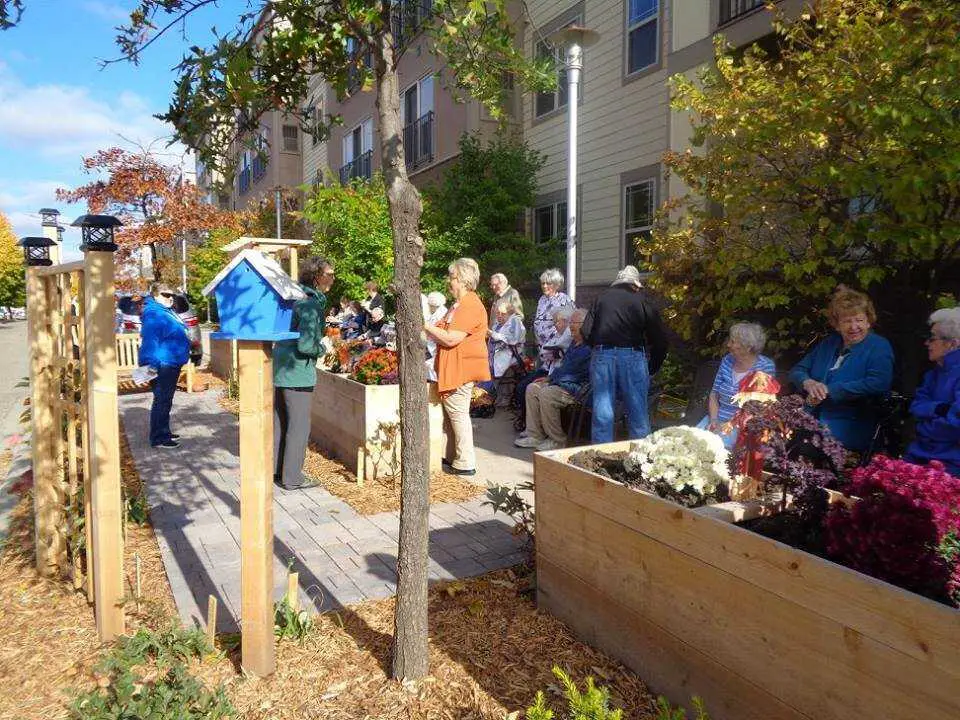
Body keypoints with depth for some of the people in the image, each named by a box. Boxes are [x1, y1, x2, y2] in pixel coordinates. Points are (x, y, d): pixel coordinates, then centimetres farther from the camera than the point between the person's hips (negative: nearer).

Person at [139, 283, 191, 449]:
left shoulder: (167, 311, 17)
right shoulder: (153, 314, -16)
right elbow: (150, 340, -23)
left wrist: (181, 358, 31)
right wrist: (153, 364, -28)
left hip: (172, 364, 11)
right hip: (162, 365, -11)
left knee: (166, 400, 18)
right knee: (161, 401, -8)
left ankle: (164, 432, 28)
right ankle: (158, 438, -4)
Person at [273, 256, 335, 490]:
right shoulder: (312, 304, -18)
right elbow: (305, 345, -24)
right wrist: (323, 347, -6)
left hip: (280, 367, 9)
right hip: (298, 372, -9)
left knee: (280, 421, 18)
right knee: (299, 425, 1)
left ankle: (275, 469, 30)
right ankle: (292, 478, 9)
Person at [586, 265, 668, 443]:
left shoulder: (601, 298, 13)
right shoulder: (642, 303, 8)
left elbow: (589, 336, 11)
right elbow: (660, 341, 8)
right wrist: (651, 369, 18)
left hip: (602, 355, 1)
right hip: (633, 356, -1)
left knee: (602, 412, 7)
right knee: (638, 412, 9)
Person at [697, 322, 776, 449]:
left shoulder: (766, 367, -8)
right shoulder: (727, 360, 7)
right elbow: (714, 394, 10)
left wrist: (729, 425, -19)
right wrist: (713, 420, -5)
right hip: (717, 419, 5)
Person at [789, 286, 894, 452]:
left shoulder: (879, 347, 1)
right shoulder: (828, 343, 20)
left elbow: (877, 384, -17)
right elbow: (797, 370, 18)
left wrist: (829, 390, -15)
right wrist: (808, 383, -7)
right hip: (811, 424, 5)